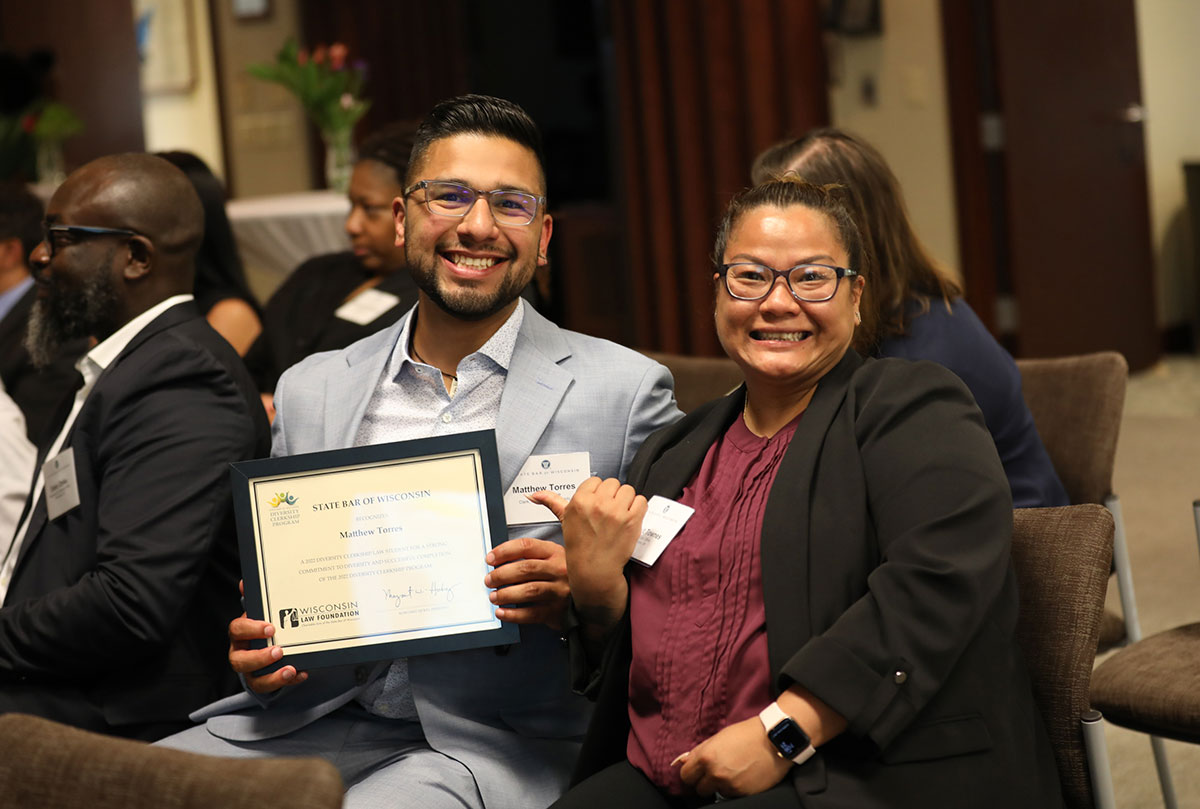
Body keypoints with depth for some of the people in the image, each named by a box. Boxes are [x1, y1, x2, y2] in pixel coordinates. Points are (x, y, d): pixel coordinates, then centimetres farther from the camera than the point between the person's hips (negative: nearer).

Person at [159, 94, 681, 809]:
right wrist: (257, 649, -3)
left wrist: (578, 599, -18)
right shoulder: (311, 390, 13)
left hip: (498, 742, -4)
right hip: (319, 719, 4)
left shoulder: (627, 390, 1)